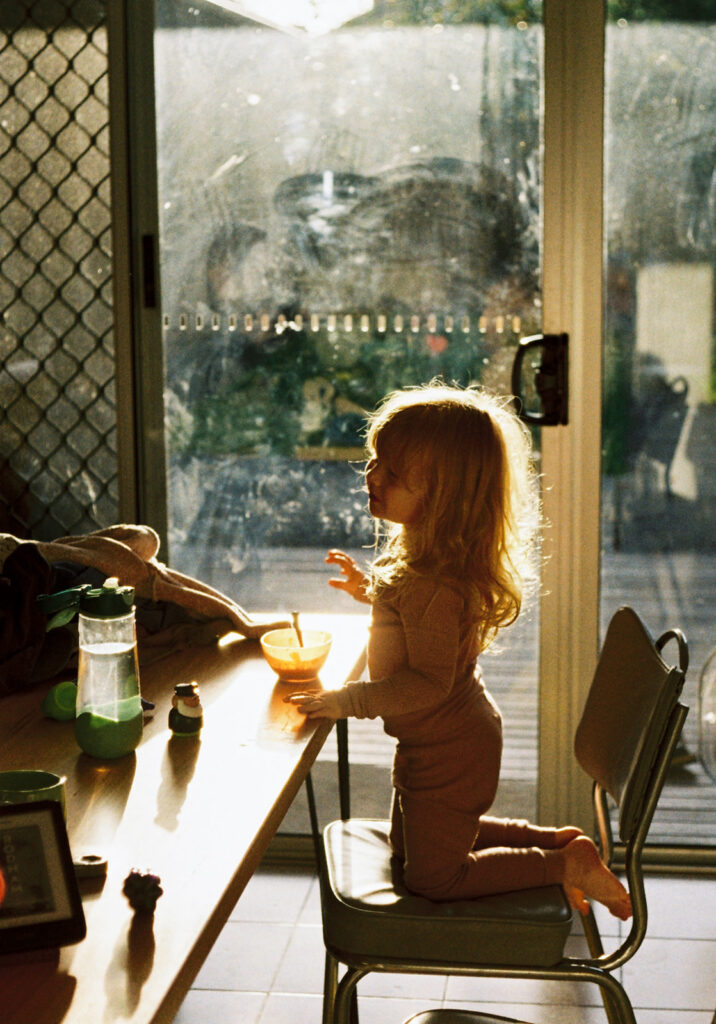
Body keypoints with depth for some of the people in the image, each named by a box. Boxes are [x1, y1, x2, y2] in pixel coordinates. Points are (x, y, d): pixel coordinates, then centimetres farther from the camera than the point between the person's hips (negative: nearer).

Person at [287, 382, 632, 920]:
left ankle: (567, 864, 12)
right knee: (408, 842, 28)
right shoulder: (417, 552, -2)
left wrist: (346, 701, -25)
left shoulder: (435, 582, -33)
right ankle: (555, 840, 28)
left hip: (449, 754, -10)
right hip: (437, 743, 10)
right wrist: (370, 589, 11)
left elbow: (428, 682, -31)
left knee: (433, 877, 8)